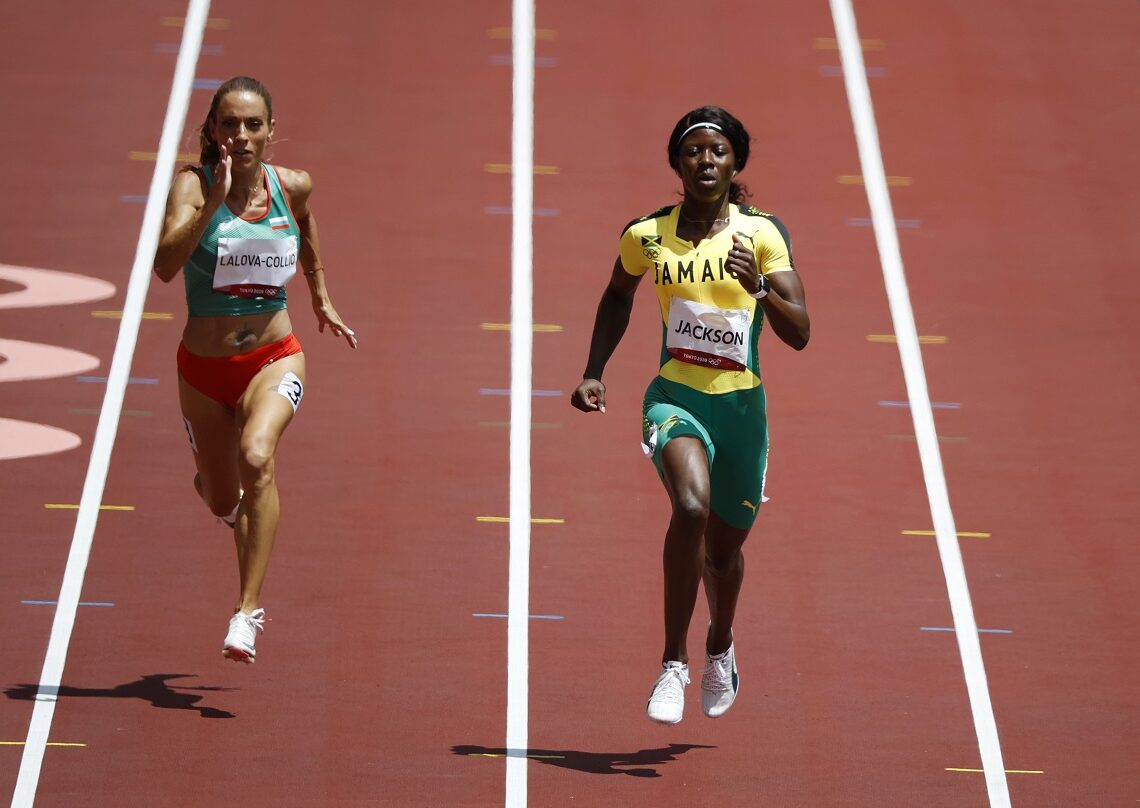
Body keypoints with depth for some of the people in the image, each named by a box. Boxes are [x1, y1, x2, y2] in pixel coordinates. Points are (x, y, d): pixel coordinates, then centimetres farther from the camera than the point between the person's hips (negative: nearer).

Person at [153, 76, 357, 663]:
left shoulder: (292, 187, -5)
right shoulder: (193, 185, -15)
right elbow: (165, 264, -32)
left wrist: (321, 300, 28)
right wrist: (215, 200, -39)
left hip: (274, 359, 0)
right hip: (204, 368, 0)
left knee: (256, 458, -30)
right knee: (223, 501, 17)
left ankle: (248, 610, -29)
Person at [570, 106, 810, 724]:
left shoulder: (762, 234, -4)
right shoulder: (646, 236, -1)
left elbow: (799, 334, -10)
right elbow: (617, 296, 21)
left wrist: (759, 287, -27)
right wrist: (593, 372, 14)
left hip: (740, 405, 1)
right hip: (675, 397, -1)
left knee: (725, 544, 16)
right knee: (691, 507, -30)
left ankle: (719, 649, 49)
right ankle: (673, 665, -21)